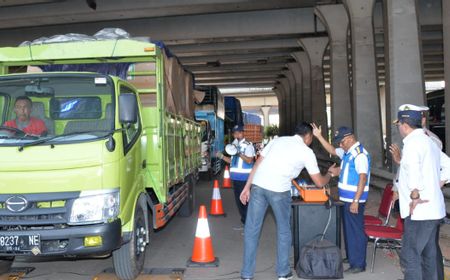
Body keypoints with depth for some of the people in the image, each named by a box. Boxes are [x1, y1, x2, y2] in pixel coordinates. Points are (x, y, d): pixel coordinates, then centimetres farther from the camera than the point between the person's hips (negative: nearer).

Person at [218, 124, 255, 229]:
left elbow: (249, 161, -17)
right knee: (238, 201, 13)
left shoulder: (248, 145, -9)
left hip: (244, 177, -7)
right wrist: (222, 156, 7)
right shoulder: (233, 145, 14)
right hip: (235, 177, 8)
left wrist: (240, 153, -25)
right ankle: (245, 223, 25)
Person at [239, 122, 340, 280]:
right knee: (283, 230, 18)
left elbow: (258, 163, 15)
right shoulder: (307, 152, 10)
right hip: (278, 190, -3)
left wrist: (247, 187, 18)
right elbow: (319, 182, 14)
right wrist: (330, 173, 35)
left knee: (251, 230, 10)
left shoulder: (278, 140, 21)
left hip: (258, 185, 4)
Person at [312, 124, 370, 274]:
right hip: (346, 198, 9)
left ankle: (358, 264, 7)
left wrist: (356, 201, -25)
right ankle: (351, 257, 33)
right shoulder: (347, 152, 9)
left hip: (354, 200, -9)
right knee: (348, 229, 19)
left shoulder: (360, 154, -18)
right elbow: (332, 150, 25)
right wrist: (319, 136, 16)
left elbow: (363, 179, -23)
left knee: (356, 231, -2)